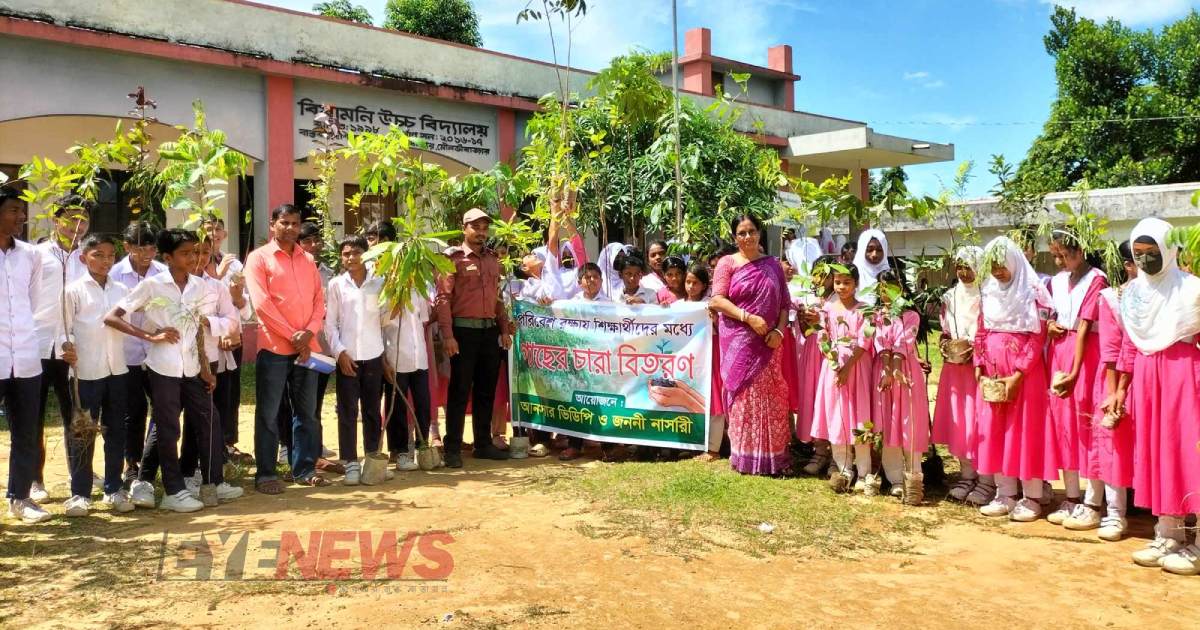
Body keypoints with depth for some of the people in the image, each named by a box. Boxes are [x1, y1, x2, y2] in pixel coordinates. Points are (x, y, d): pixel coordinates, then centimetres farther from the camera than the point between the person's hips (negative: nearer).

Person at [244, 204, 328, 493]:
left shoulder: (308, 260, 15)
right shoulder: (258, 257, -1)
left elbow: (319, 300, 9)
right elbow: (261, 303, -11)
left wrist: (309, 332, -9)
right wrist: (292, 335, -13)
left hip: (307, 347, 5)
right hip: (274, 347, -5)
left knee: (306, 412, 9)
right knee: (268, 414, 1)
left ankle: (304, 468, 19)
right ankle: (265, 474, 9)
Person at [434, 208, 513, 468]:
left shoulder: (492, 259, 15)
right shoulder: (453, 258, -5)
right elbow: (443, 298, -11)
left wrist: (505, 329, 11)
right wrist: (448, 335, -18)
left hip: (490, 331, 6)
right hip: (464, 331, -6)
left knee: (486, 390, 11)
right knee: (460, 391, -1)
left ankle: (483, 443, 21)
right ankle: (453, 448, 6)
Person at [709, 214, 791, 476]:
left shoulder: (773, 264, 11)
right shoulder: (727, 263, 3)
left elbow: (784, 304, 10)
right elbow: (717, 300, -7)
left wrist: (779, 330, -7)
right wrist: (749, 317, -16)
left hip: (768, 343, 2)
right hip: (739, 342, -2)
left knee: (771, 398, 4)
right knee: (743, 397, 1)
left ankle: (773, 455, 14)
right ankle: (745, 456, 10)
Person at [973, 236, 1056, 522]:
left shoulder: (1033, 291, -8)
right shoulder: (988, 290, 8)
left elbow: (1037, 337, -12)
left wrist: (1017, 375, -16)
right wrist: (979, 365, 2)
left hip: (1025, 372, -5)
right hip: (993, 371, 5)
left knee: (1025, 431, 0)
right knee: (995, 431, 7)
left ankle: (1032, 498, 10)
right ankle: (1005, 494, 16)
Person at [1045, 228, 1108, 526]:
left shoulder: (1096, 280, -8)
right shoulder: (1057, 281, 12)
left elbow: (1083, 328, -14)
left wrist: (1074, 373, -16)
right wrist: (1049, 326, -1)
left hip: (1084, 354, -7)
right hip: (1058, 353, 7)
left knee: (1085, 424, -3)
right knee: (1063, 423, 8)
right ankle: (1071, 498, 17)